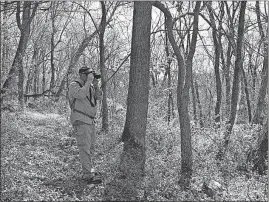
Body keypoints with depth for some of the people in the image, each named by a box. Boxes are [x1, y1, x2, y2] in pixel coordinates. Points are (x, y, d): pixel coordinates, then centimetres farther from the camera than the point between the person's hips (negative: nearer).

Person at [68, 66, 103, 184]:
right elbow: (81, 94, -29)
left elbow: (99, 97, 9)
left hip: (90, 120, 9)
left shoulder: (89, 85, 14)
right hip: (80, 121, -9)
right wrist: (89, 81, -23)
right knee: (85, 148, -11)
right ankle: (88, 175, -10)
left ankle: (89, 171, 25)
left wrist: (96, 86, -5)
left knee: (90, 148, 14)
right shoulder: (74, 85, -10)